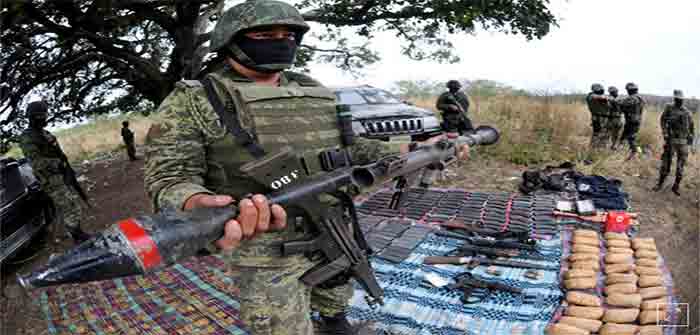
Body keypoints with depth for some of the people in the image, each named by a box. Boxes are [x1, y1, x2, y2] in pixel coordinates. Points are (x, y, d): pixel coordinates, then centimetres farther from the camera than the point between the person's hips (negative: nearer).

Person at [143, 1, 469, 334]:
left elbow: (349, 147, 12)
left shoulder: (315, 92, 6)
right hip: (269, 254, -5)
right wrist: (198, 205, -39)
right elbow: (169, 175, -15)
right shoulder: (194, 100, -10)